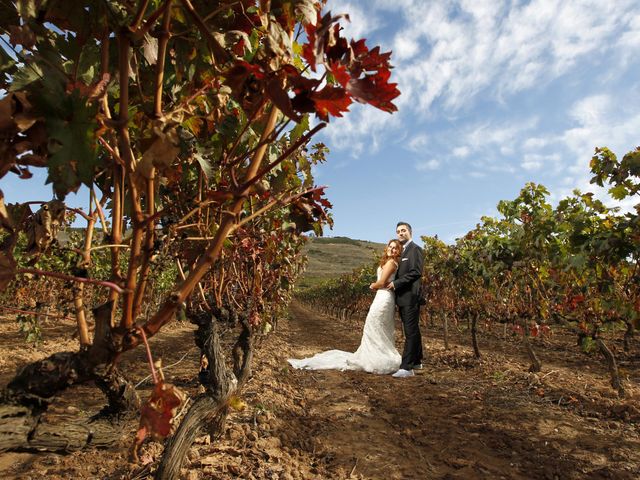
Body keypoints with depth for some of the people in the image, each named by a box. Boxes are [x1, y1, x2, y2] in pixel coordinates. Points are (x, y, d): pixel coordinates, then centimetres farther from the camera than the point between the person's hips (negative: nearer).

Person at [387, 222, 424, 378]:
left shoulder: (415, 249, -7)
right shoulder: (401, 252, 18)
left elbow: (416, 272, -17)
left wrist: (396, 283, -16)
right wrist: (393, 284, 5)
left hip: (410, 296, -9)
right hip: (402, 297, 9)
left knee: (410, 331, -7)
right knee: (413, 330, 16)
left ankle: (406, 367, -6)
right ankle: (416, 361, 27)